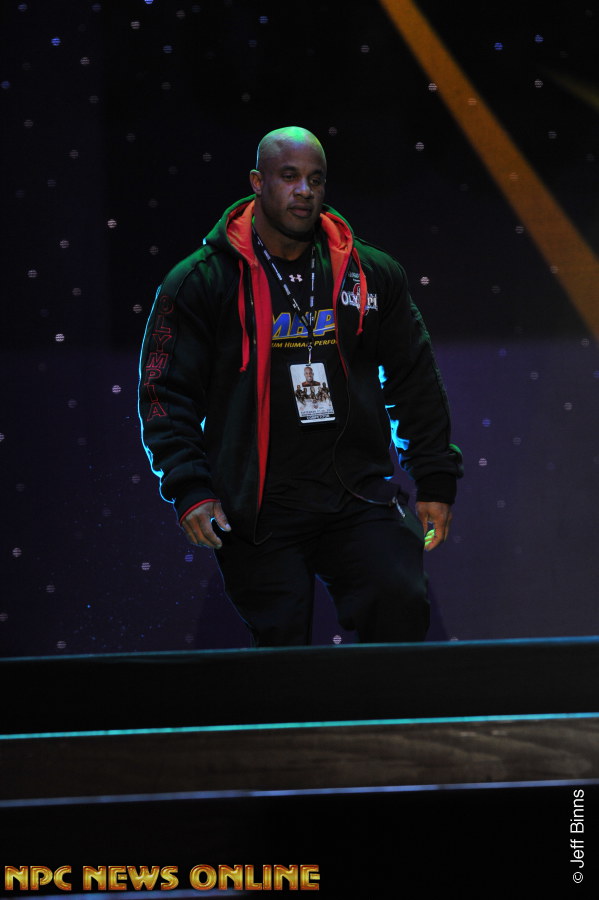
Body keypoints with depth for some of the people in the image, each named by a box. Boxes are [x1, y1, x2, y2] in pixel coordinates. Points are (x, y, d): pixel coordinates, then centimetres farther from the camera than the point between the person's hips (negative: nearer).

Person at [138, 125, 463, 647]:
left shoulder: (372, 275, 9)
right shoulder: (200, 283, 2)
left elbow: (416, 381, 16)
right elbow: (167, 393, 0)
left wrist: (435, 478, 11)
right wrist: (189, 487, -11)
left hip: (359, 497, 2)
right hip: (258, 512, -1)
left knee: (401, 602, -19)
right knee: (283, 647, -1)